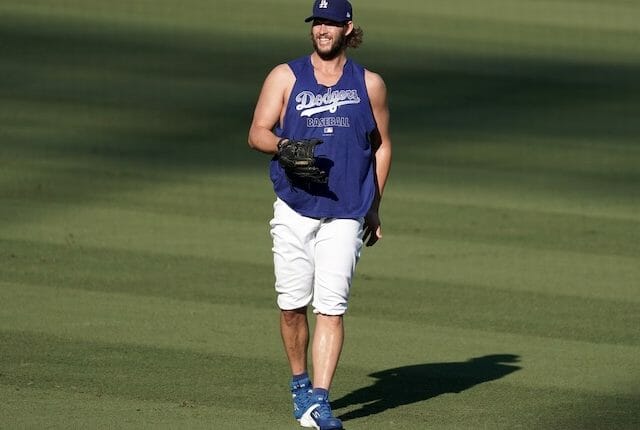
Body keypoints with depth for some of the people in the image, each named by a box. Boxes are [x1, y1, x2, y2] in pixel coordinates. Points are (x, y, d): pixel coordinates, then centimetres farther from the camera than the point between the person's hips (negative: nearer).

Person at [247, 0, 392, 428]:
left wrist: (374, 208, 10)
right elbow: (257, 133, 2)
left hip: (345, 215, -1)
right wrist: (283, 146, -21)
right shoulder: (285, 77, 7)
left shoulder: (369, 84, 8)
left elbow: (382, 146, 16)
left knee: (331, 307, -10)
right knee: (292, 305, 2)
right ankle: (300, 384, 23)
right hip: (293, 210, 1)